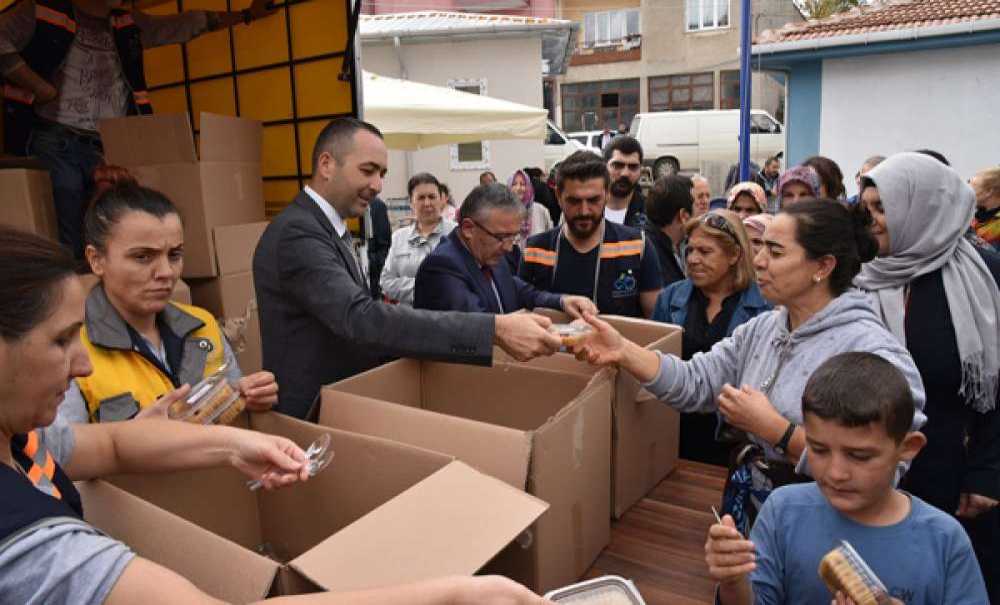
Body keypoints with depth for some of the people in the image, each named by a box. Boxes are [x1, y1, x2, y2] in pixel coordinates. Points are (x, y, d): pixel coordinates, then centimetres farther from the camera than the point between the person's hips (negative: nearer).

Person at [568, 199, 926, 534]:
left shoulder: (870, 351, -22)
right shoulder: (762, 328, 1)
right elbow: (696, 382, -6)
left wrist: (772, 427, -26)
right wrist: (623, 352, -18)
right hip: (744, 504, 6)